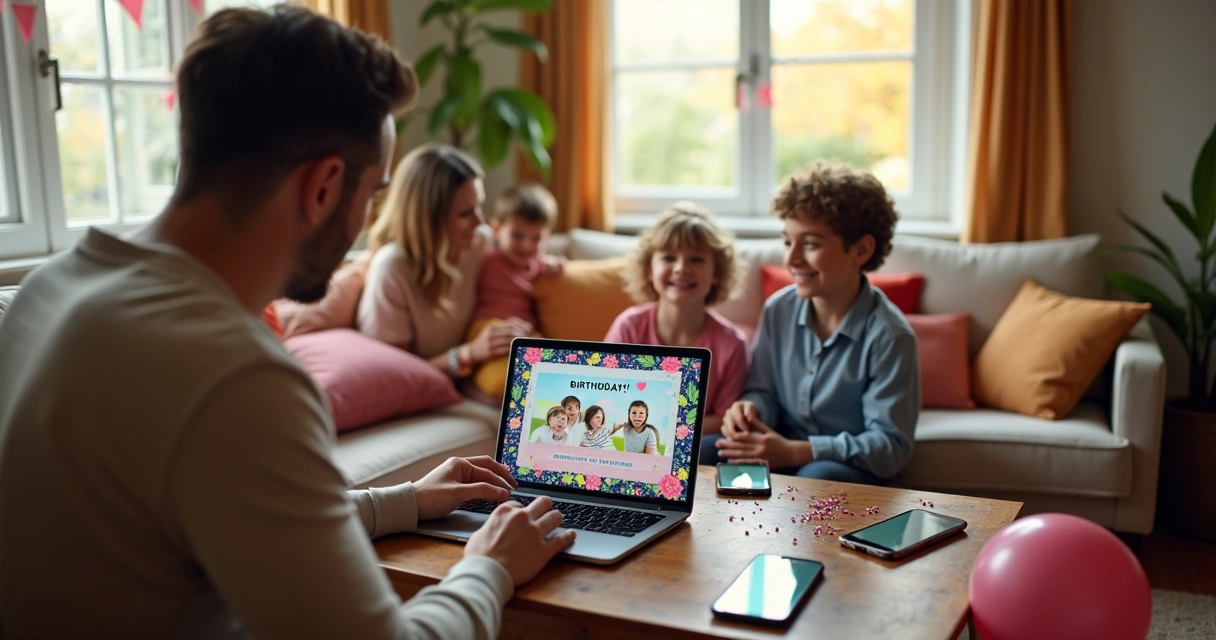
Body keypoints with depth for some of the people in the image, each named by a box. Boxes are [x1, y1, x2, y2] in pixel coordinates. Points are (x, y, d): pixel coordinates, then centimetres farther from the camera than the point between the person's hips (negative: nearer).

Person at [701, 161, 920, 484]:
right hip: (781, 452, 4)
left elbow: (891, 445, -17)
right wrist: (750, 409, -15)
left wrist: (795, 452, -26)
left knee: (817, 477, -38)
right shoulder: (778, 310, 0)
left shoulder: (888, 335, -16)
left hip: (850, 467, -4)